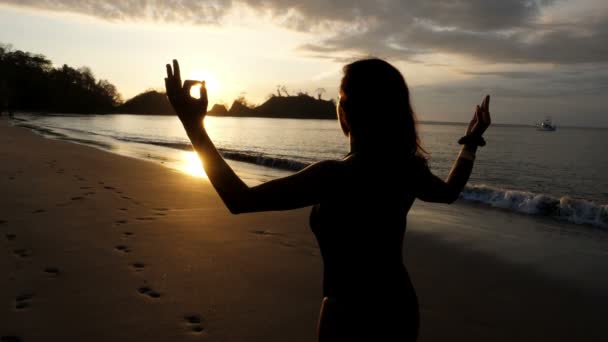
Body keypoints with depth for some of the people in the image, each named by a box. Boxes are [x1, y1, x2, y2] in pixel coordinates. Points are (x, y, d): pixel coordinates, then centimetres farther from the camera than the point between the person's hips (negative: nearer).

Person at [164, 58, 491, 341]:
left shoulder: (336, 176, -28)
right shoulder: (410, 169, -6)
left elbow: (241, 200, -28)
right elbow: (450, 191, 17)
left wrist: (194, 125, -25)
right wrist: (472, 142, 32)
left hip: (350, 316, -6)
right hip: (399, 308, 7)